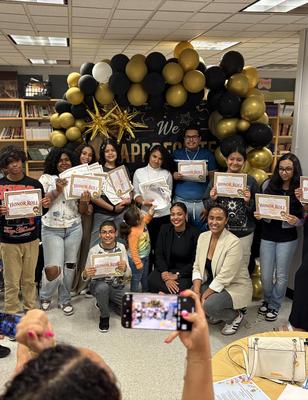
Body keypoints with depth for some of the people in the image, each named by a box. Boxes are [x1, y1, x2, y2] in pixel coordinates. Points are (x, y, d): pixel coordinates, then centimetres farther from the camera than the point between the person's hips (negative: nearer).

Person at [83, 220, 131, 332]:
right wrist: (86, 274, -36)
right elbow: (85, 277, -12)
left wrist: (125, 268, -36)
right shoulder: (94, 250, -15)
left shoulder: (121, 247, -9)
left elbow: (128, 275, -12)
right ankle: (104, 316, -7)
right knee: (102, 287, -36)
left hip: (117, 286, 3)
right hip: (99, 284, -3)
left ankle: (107, 300, 22)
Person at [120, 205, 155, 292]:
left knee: (145, 277, 26)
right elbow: (133, 249, -29)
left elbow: (148, 217, 17)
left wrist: (152, 207, 2)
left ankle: (146, 292, 45)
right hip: (137, 258, -9)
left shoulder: (142, 222, -9)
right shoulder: (133, 232, -34)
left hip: (145, 256, 9)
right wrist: (138, 263, -24)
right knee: (136, 278, 8)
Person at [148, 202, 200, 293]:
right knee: (152, 280, -28)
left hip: (185, 272, -3)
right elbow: (158, 254, -1)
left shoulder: (194, 233, -8)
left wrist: (177, 275, -14)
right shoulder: (165, 229, 3)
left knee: (179, 288, -33)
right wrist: (165, 274, -16)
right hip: (166, 268, 3)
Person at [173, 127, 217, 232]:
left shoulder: (207, 154, 6)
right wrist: (174, 176, -8)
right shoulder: (177, 154, 9)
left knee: (201, 232, 4)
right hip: (180, 201, 1)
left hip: (202, 202, -1)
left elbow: (213, 177, 6)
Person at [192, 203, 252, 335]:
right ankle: (216, 315, 12)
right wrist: (196, 291, -17)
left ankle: (235, 316, 3)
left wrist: (203, 297, -24)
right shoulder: (203, 237, -4)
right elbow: (197, 267, -2)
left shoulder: (234, 243, -24)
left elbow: (224, 277, -26)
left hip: (235, 286, -6)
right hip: (212, 282, 7)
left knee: (209, 305, -30)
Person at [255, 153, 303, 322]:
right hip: (267, 236, 2)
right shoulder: (268, 184, -2)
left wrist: (295, 221, -24)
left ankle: (274, 305, 33)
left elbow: (303, 219, -3)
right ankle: (267, 300, 36)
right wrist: (258, 215, -13)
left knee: (281, 275, 12)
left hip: (287, 238, -1)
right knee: (265, 275, 9)